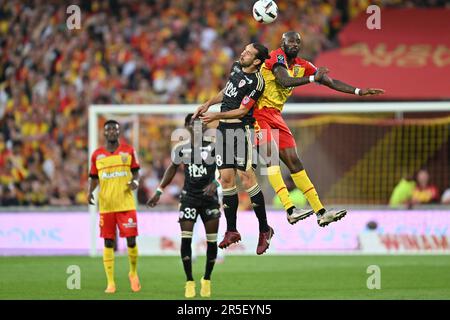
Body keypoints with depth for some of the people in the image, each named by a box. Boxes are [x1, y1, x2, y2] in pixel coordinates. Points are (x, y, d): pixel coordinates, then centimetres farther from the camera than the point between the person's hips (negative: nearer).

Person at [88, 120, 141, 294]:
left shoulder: (128, 151, 5)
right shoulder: (97, 155, 7)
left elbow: (135, 172, 11)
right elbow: (93, 177, 13)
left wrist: (135, 181, -10)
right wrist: (90, 191, -6)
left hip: (126, 204, -1)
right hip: (106, 205, 1)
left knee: (131, 240, -5)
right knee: (108, 243, 1)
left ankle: (133, 273, 21)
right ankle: (110, 283, 6)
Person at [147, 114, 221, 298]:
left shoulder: (213, 146, -5)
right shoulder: (181, 149, 2)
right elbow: (173, 168, 16)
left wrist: (215, 183, -31)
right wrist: (159, 192, 13)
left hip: (209, 197, -1)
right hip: (189, 197, 1)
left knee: (212, 240, 2)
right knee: (186, 239, -10)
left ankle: (207, 280, 20)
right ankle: (189, 282, -2)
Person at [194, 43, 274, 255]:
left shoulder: (256, 82, -16)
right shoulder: (236, 67, 10)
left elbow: (242, 111, -15)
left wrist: (217, 116, -17)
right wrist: (208, 104, 19)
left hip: (241, 128, -8)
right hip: (223, 128, 8)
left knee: (245, 178, -15)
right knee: (226, 178, 3)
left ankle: (264, 230, -6)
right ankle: (231, 231, 8)